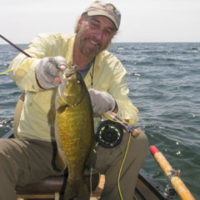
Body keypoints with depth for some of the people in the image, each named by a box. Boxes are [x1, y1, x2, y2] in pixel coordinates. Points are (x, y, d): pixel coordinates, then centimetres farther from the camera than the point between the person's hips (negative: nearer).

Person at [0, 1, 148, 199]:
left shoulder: (112, 66, -1)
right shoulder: (50, 43, -7)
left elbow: (130, 114, -12)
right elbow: (18, 67, -29)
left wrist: (111, 106, -36)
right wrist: (40, 72, -53)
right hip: (37, 146, -2)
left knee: (138, 140, -17)